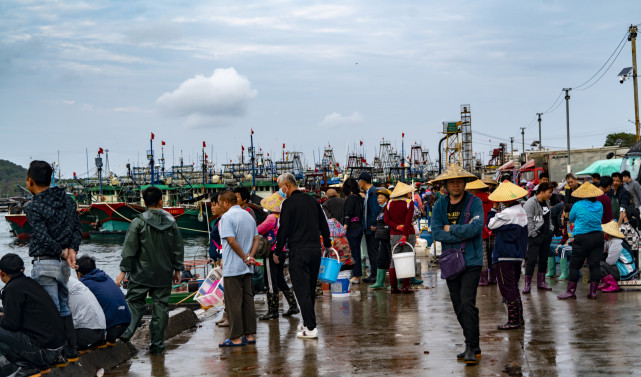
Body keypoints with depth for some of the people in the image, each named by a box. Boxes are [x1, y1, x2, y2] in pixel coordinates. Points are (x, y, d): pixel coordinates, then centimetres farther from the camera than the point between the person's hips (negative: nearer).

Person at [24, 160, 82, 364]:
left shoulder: (34, 208, -13)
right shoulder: (68, 200, 8)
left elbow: (44, 238, -19)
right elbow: (78, 227, 8)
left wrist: (64, 253, -7)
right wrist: (72, 250, -2)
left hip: (45, 264, -7)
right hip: (64, 264, 7)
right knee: (62, 307, 18)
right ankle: (71, 352, 23)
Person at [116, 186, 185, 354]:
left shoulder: (138, 222, -8)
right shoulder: (171, 222, 3)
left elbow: (129, 249, -9)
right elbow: (178, 248, 8)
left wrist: (123, 271, -4)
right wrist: (177, 270, 17)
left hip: (141, 274, -2)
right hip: (164, 275, 2)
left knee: (135, 302, 6)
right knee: (161, 306, 7)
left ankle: (127, 331, -18)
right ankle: (157, 344, 8)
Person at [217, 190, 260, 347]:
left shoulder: (227, 217, -12)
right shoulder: (249, 216, 14)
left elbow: (231, 240, -21)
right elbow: (256, 239, 11)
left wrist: (245, 257, -13)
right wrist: (250, 256, -1)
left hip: (232, 268, -8)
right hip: (247, 269, 8)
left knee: (233, 302, -4)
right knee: (248, 300, 11)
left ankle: (236, 338, -3)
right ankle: (250, 335, 13)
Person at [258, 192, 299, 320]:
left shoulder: (272, 217, -16)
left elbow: (259, 230, -12)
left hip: (272, 252, -8)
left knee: (272, 282, -2)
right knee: (280, 281, 18)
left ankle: (273, 311, 2)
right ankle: (293, 306, 19)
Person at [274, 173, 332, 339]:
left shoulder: (289, 203, -9)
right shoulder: (312, 200, 11)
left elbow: (283, 230, -11)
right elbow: (323, 224, 18)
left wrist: (278, 252, -1)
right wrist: (327, 243, 33)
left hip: (298, 252, -7)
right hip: (315, 249, 7)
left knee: (302, 290, -5)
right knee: (310, 289, 16)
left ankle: (310, 328, -8)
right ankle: (308, 323, 23)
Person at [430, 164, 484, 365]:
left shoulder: (474, 202, -3)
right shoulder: (439, 206, 7)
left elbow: (476, 227, -18)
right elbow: (436, 232, -5)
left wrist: (450, 229, -9)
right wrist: (463, 234, -12)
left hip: (471, 261, -5)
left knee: (467, 303, -14)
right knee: (458, 307, 9)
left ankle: (471, 348, -10)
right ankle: (473, 346, 20)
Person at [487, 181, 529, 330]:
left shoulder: (508, 213, -19)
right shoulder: (522, 211, 10)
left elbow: (490, 225, -10)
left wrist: (494, 209, -1)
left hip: (505, 256, -9)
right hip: (518, 254, 9)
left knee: (507, 288, -3)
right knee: (514, 287, 18)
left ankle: (513, 320, -2)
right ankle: (519, 318, 21)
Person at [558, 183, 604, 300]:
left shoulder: (578, 205, -7)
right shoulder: (599, 205, 4)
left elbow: (571, 219, 8)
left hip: (582, 238, -4)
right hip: (598, 236, 4)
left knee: (574, 265, 2)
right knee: (595, 265, 6)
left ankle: (571, 291, 2)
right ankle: (593, 291, 6)